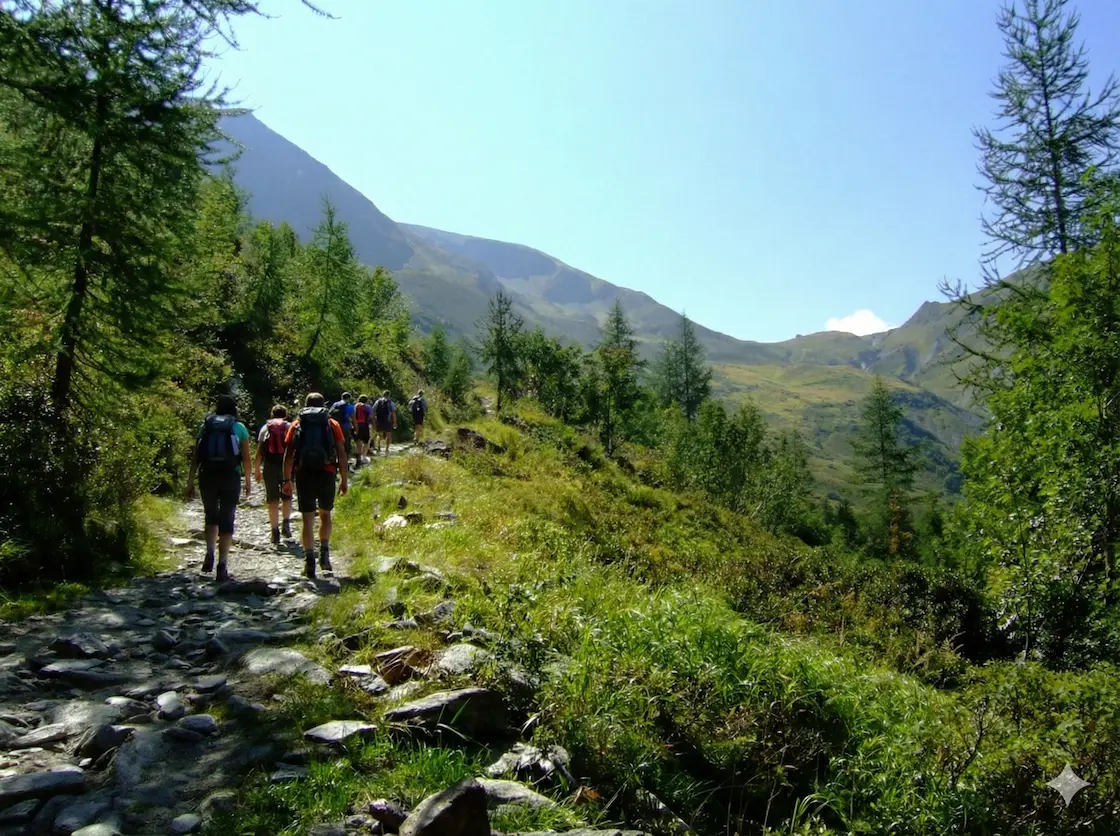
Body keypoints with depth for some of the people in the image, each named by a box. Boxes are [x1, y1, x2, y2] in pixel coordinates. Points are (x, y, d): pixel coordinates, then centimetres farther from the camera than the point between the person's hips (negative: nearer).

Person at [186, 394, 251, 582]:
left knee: (211, 515, 21)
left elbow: (195, 457, 5)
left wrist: (190, 482, 7)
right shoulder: (239, 427, 6)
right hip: (230, 476, -2)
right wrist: (248, 480, 12)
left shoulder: (206, 426, 11)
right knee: (226, 520, 4)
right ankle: (222, 566, -1)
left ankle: (209, 554, 1)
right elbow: (246, 458, 2)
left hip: (207, 475, 2)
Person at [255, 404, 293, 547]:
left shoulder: (265, 428, 10)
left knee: (273, 501, 5)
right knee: (287, 497, 17)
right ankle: (286, 522, -2)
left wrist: (257, 470, 8)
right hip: (286, 466, 0)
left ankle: (275, 533, 4)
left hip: (270, 467, 0)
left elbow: (259, 451, 4)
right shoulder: (290, 427, 8)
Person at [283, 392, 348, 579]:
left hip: (304, 474, 0)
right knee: (325, 514, 19)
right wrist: (344, 480, 6)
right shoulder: (332, 424, 7)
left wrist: (287, 480, 7)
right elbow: (342, 455, 2)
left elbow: (288, 454, 3)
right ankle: (324, 551, 7)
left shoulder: (296, 424, 9)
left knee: (308, 519, 4)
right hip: (326, 474, 0)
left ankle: (310, 562, 0)